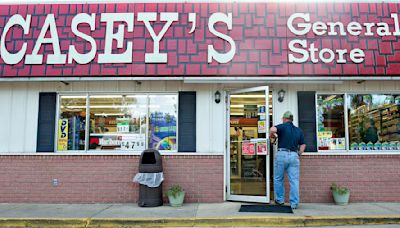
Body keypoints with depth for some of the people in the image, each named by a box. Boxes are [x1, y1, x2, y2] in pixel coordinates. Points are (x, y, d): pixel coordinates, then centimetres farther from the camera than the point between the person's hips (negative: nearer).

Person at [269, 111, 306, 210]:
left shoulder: (282, 126, 0)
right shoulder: (299, 130, 15)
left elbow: (272, 129, -20)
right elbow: (303, 145, 13)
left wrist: (271, 135, -1)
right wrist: (298, 155, 18)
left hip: (282, 154, -3)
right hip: (294, 155, 4)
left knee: (278, 179, 12)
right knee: (294, 181, 4)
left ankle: (280, 199, 20)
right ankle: (294, 203, 4)